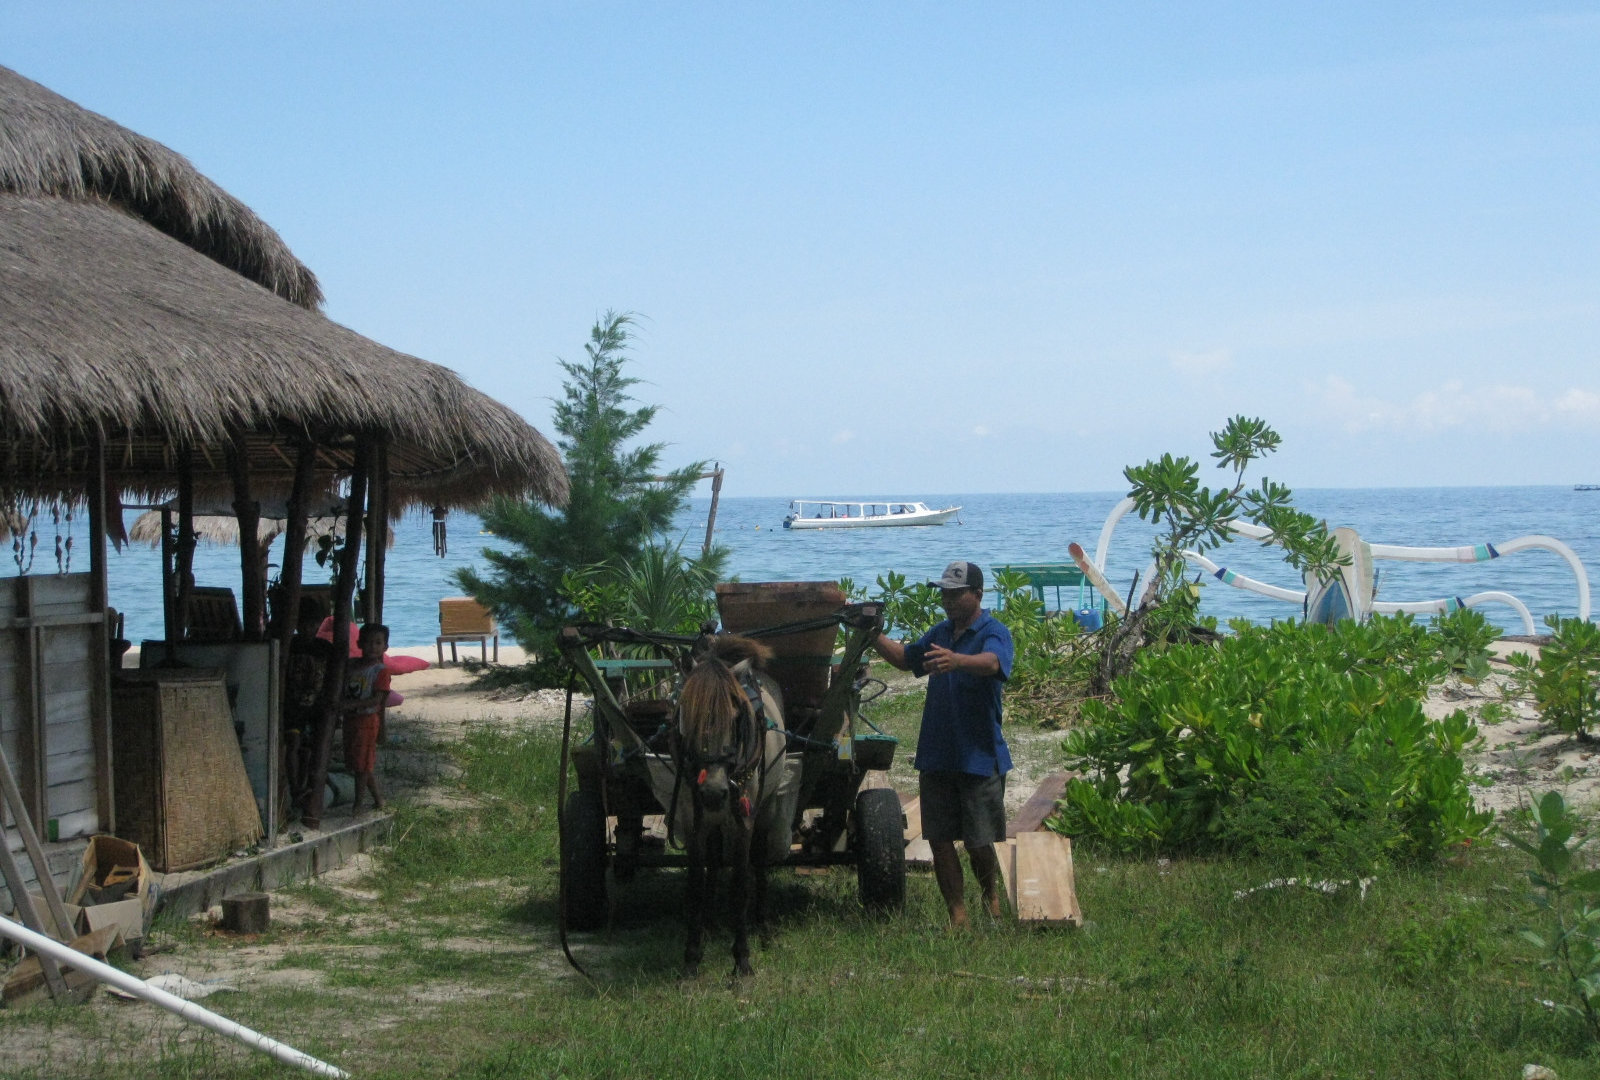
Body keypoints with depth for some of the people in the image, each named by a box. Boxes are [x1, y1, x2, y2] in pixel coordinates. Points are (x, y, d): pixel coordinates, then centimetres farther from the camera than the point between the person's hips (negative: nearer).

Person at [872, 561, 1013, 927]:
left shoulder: (994, 632, -9)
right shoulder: (941, 634, 15)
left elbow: (992, 663, -32)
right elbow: (906, 658, 30)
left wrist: (957, 660, -53)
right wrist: (873, 636, 13)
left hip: (979, 756, -6)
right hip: (936, 756, 6)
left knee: (980, 843, 0)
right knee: (939, 840, 4)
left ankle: (992, 896, 29)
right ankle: (957, 916, 13)